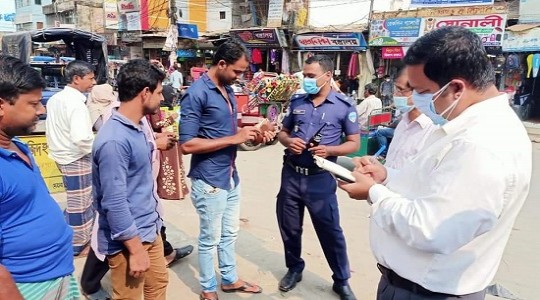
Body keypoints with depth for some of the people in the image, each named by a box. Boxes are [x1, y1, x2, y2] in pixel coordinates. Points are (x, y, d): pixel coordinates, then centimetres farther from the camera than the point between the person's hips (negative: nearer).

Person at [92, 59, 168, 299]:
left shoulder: (136, 128, 5)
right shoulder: (115, 140, -27)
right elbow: (114, 204, -25)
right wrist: (136, 249, -21)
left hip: (149, 230, 9)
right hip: (128, 238, -9)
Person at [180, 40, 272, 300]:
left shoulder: (227, 90, 8)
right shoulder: (196, 93, -18)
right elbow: (187, 144, -23)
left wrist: (250, 133, 0)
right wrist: (234, 139, -23)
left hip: (231, 176, 8)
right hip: (209, 180, -8)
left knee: (230, 234, 21)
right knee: (210, 239, 10)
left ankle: (230, 279, 40)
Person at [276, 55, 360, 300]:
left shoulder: (344, 105, -5)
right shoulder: (296, 101, 5)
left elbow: (354, 143, -2)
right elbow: (282, 132, 14)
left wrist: (329, 150, -20)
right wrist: (288, 141, -10)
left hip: (320, 178, -4)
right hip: (291, 174, 4)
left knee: (330, 230, 5)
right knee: (289, 227, 16)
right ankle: (294, 268, 40)